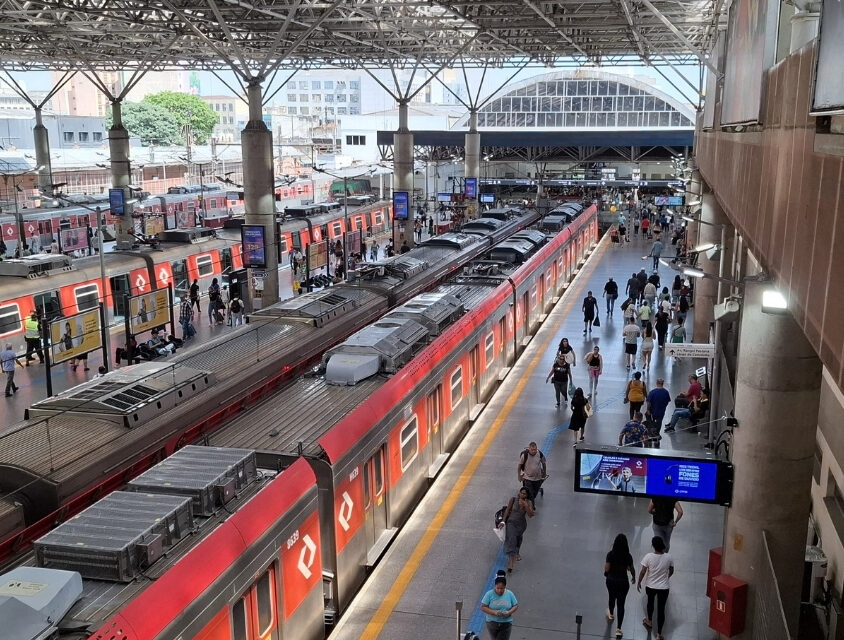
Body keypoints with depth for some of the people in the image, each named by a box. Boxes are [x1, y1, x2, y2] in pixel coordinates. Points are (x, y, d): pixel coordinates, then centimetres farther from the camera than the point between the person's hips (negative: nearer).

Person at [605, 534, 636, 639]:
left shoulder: (610, 554, -17)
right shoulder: (628, 556, -16)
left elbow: (606, 569, -15)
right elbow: (632, 569, -4)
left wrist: (606, 574, 8)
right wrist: (633, 577, 17)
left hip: (611, 580, 2)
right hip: (623, 582, -1)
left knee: (612, 598, 29)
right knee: (621, 604, 7)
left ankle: (610, 614, 56)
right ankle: (618, 629, 6)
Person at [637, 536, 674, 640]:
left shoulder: (648, 557, -21)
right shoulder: (668, 558, -15)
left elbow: (643, 572, -13)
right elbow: (671, 571, 2)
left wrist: (639, 582, 4)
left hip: (650, 586, 0)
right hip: (663, 588, 0)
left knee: (650, 602, 29)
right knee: (661, 610, 10)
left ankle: (649, 621, 51)